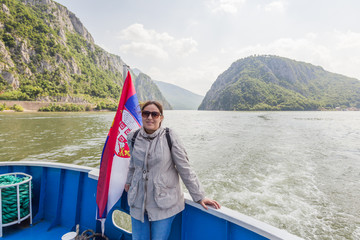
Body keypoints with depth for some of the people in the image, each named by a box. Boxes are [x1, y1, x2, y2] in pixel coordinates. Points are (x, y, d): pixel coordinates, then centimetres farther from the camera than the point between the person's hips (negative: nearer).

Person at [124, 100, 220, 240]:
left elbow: (185, 169, -9)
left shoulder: (170, 137, -13)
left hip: (164, 203, -3)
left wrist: (199, 196, -7)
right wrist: (129, 182, 29)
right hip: (138, 202, 4)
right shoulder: (133, 137, -1)